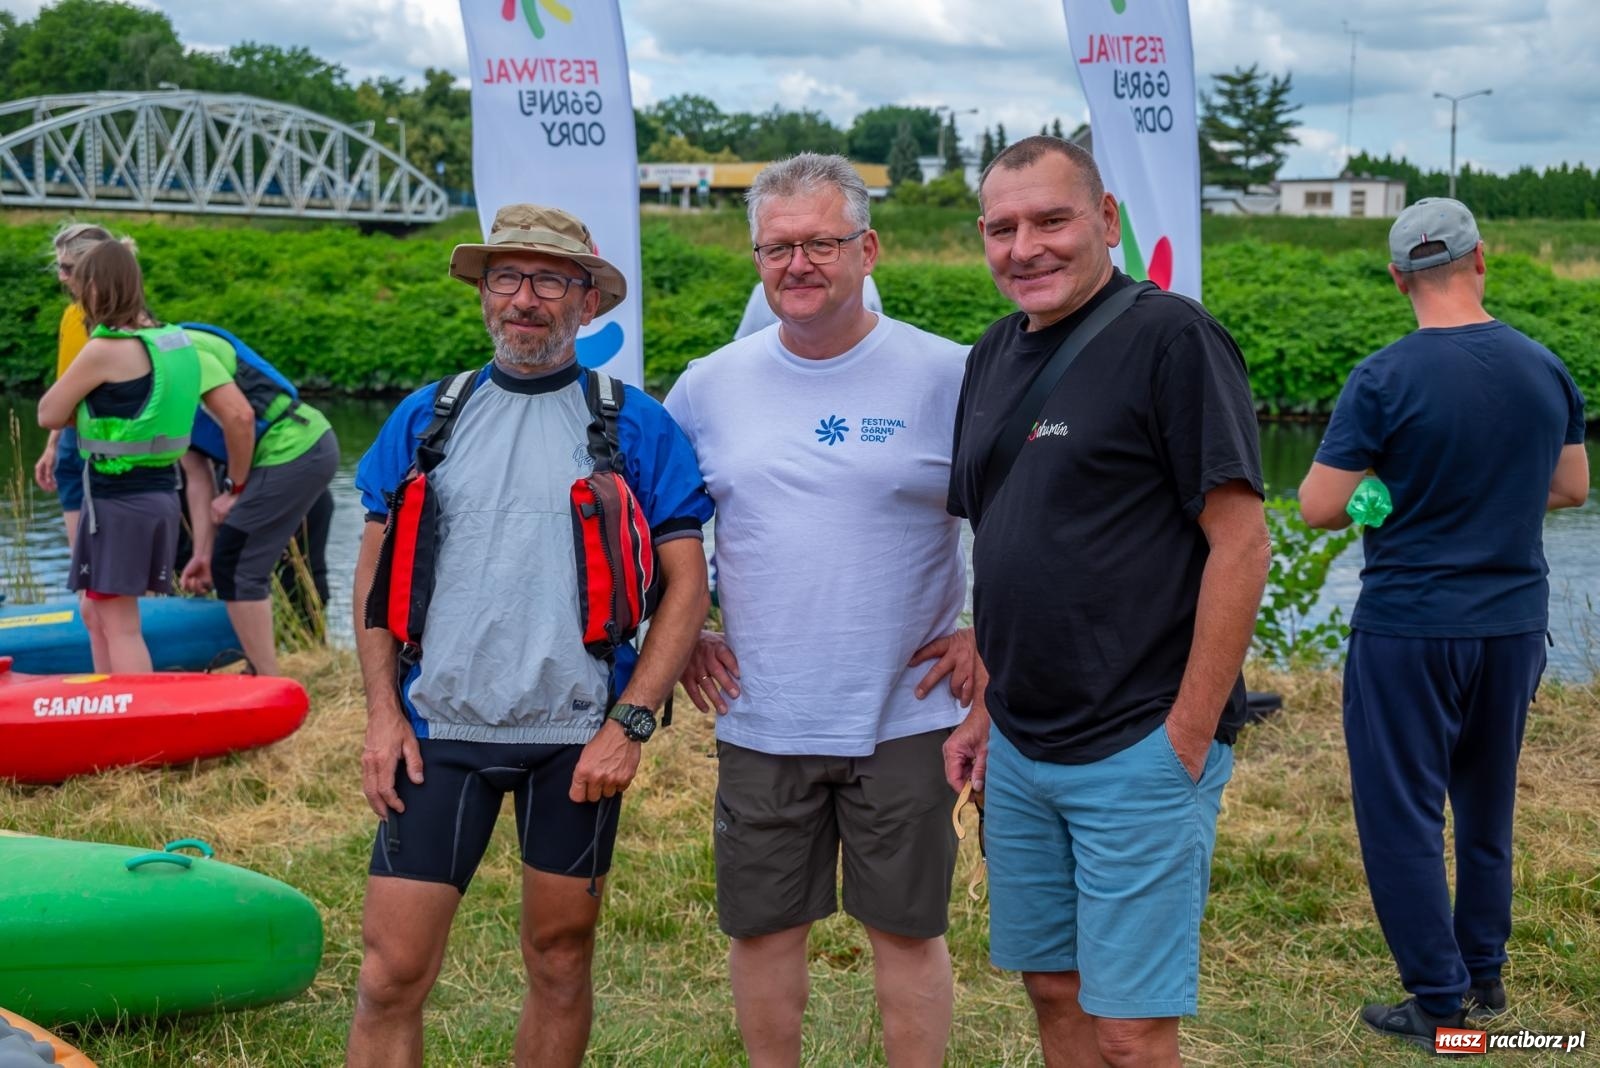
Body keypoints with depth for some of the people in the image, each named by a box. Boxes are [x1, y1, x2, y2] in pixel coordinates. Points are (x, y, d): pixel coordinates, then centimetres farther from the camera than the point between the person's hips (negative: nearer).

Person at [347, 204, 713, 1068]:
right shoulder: (425, 419, 7)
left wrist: (628, 724, -9)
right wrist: (382, 713, 1)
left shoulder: (633, 426, 1)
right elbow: (375, 569, 11)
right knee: (391, 971, -2)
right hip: (441, 728, 1)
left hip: (578, 737, -1)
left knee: (560, 960, 10)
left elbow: (687, 582, -1)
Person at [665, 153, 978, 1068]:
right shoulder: (710, 385, 4)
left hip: (904, 716, -2)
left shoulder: (947, 377, -6)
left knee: (909, 925, 7)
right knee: (764, 926, 11)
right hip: (761, 719, 3)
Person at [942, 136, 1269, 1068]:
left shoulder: (1171, 337, -12)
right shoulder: (995, 356, 11)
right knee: (1054, 990, 15)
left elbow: (1240, 544, -15)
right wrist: (988, 710, 13)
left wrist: (1187, 739, -16)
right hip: (1019, 752, 7)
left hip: (1138, 750, -7)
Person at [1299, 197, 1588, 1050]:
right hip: (1516, 622, 6)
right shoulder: (1545, 370, 0)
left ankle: (1440, 1003, 9)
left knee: (1401, 814, 5)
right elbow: (1571, 487, 13)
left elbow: (1318, 507, -14)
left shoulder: (1384, 380, -16)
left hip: (1408, 629, -5)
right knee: (1486, 804, 20)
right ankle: (1485, 975, 30)